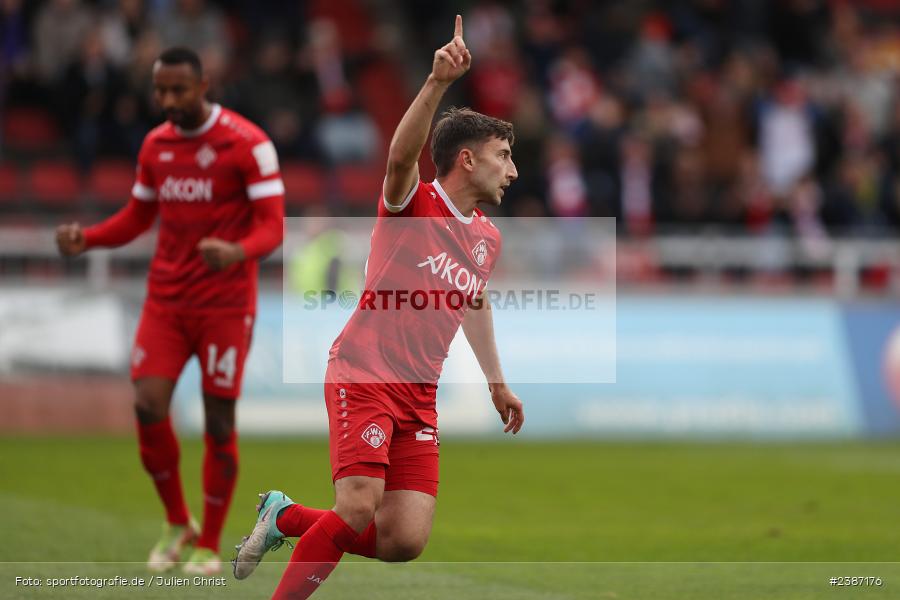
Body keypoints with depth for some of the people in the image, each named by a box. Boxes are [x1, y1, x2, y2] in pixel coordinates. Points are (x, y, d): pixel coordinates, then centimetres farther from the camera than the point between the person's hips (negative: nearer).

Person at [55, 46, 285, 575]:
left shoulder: (247, 144, -11)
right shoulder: (156, 144, 7)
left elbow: (273, 226, -14)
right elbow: (138, 216, 18)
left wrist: (237, 251, -35)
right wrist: (87, 238, 0)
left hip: (226, 304, -4)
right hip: (166, 299, 4)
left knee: (219, 421, -2)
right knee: (148, 406, -8)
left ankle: (209, 544, 13)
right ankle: (177, 524, 13)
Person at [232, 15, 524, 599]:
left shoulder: (488, 238, 14)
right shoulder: (413, 203, -6)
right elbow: (401, 155, -29)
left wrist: (497, 382, 38)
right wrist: (438, 83, -43)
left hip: (420, 396, 7)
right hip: (364, 374, -7)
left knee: (404, 542, -5)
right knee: (357, 512, -23)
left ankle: (285, 517, 18)